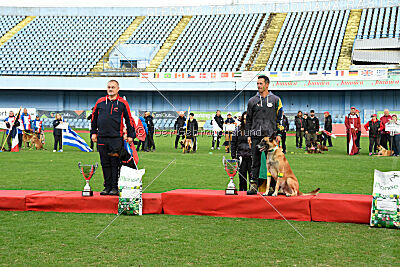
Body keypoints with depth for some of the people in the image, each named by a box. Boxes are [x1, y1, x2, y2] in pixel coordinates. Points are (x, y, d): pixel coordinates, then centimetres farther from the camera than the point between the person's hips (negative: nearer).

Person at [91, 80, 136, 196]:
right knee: (105, 163, 6)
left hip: (116, 138, -3)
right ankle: (107, 186, 13)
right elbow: (94, 117, 21)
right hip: (101, 138, 3)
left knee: (115, 163, -3)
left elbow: (129, 120, 6)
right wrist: (93, 132, 17)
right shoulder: (100, 102, 11)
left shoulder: (122, 103, 3)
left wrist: (130, 135, 2)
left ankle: (115, 187, 1)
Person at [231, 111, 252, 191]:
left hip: (252, 157, -2)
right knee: (242, 176, 7)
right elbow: (233, 143, 10)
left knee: (252, 175, -5)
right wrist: (233, 156, 5)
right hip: (241, 157, 2)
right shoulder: (238, 129, 8)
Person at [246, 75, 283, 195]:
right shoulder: (252, 101, 11)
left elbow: (279, 118, 7)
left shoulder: (275, 100, 6)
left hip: (271, 135, -1)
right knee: (255, 162, 1)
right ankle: (253, 186, 3)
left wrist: (278, 134, -1)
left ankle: (272, 186, 5)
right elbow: (248, 119, 14)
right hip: (256, 136, 1)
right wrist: (248, 135, 6)